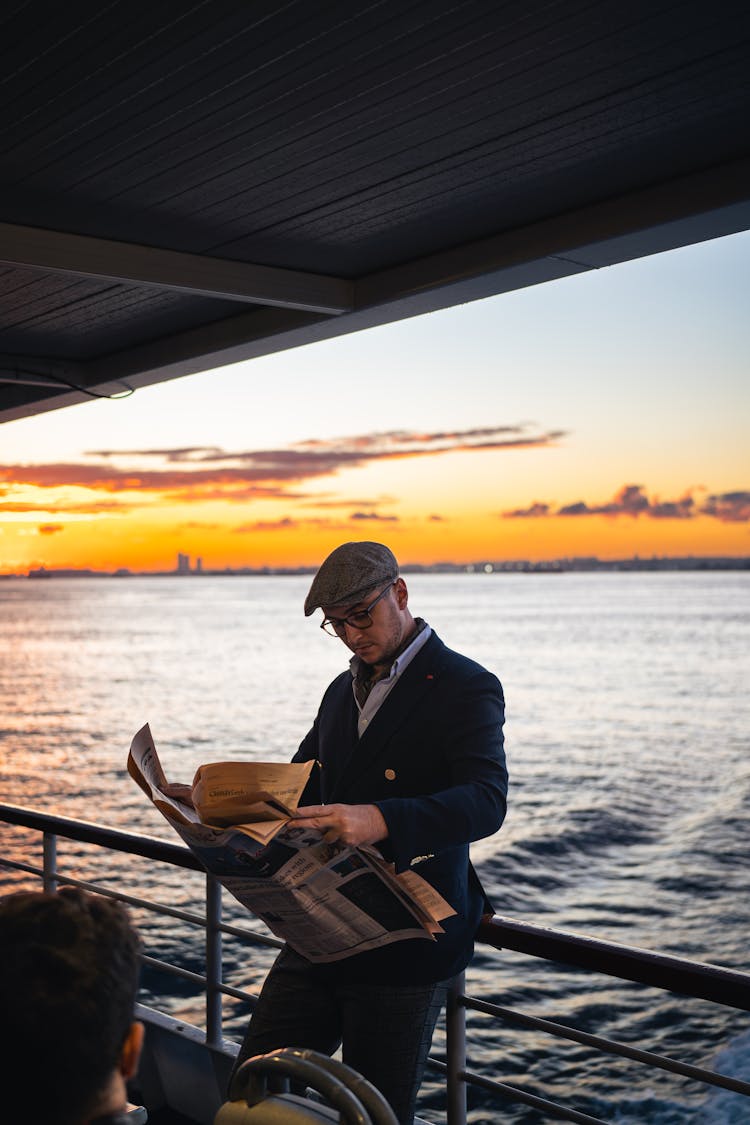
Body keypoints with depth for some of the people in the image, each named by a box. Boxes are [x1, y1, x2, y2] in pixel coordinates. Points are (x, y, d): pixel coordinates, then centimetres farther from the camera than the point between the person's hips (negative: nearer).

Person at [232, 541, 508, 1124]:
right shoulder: (343, 690, 15)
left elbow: (486, 801, -24)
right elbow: (300, 785, 20)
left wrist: (381, 820, -40)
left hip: (406, 948, -7)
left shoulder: (466, 687, -9)